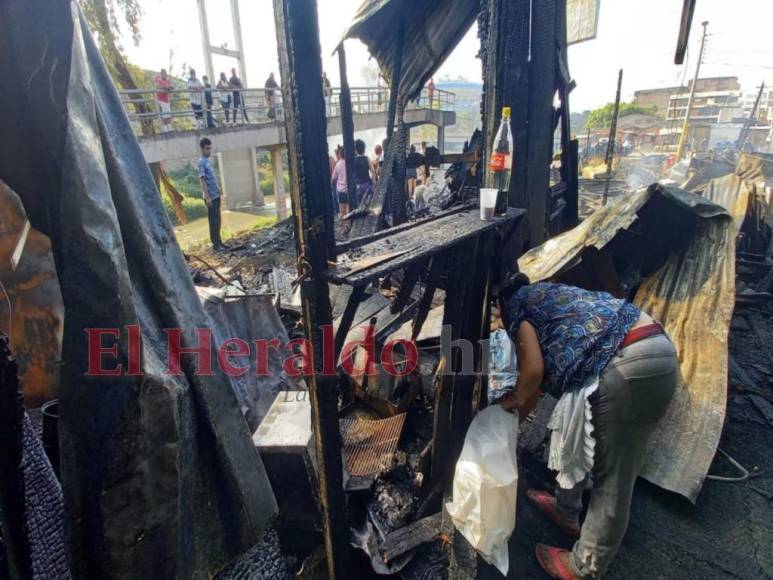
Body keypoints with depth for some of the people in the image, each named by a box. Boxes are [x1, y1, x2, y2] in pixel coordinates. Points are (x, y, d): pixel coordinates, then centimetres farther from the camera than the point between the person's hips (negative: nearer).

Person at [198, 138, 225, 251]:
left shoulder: (208, 160, 15)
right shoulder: (202, 162, -12)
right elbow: (202, 180, -17)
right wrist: (207, 197, -21)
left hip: (216, 195, 9)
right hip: (210, 196, -9)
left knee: (217, 220, 12)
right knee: (214, 221, -5)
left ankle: (219, 242, 18)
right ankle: (216, 244, -1)